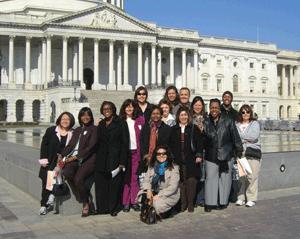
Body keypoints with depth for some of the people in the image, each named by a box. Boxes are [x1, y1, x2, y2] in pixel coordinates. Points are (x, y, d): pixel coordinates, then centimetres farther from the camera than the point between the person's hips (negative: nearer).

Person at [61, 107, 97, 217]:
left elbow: (90, 147, -6)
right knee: (66, 172, -28)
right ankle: (85, 200, -12)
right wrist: (62, 156, -1)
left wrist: (76, 156, -13)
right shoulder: (77, 130, 25)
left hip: (87, 159, -5)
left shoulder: (94, 129, 5)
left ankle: (86, 203, -3)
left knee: (78, 179, -30)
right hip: (74, 159, 5)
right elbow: (70, 145, 16)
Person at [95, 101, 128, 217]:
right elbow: (98, 142, 17)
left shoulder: (120, 124, -1)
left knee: (114, 184, -2)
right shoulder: (101, 124, 16)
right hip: (101, 160, 4)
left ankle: (114, 208, 10)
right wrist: (96, 158, 8)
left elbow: (125, 143, -5)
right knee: (100, 184, 0)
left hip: (115, 158, -4)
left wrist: (122, 162, -11)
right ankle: (102, 207, 10)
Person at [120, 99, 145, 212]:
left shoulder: (140, 120, 6)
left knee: (135, 177, 4)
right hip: (124, 152, -1)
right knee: (126, 177, 0)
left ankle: (134, 201, 11)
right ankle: (125, 202, 5)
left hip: (136, 152, 1)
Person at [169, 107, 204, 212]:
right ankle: (183, 203, 9)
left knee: (191, 181, -5)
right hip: (178, 161, 2)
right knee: (181, 182, -1)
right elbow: (171, 144, 13)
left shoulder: (194, 128, 6)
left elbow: (199, 142, 2)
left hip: (191, 160, -2)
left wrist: (199, 155, -6)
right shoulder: (174, 129, 13)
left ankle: (190, 204, 6)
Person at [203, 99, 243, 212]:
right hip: (211, 156, 1)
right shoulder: (206, 122, 4)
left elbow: (235, 137, 2)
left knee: (225, 178, 6)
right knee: (211, 178, -2)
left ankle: (222, 202, 18)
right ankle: (210, 203, 4)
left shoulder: (228, 121, -1)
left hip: (226, 155, 0)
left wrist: (239, 151, 2)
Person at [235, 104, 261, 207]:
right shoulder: (237, 125, 13)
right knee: (241, 176, -1)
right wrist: (246, 139, -5)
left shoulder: (255, 124, 7)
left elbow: (254, 136, -8)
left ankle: (251, 199, 1)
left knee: (252, 176, -6)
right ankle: (241, 198, 9)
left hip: (253, 153, -2)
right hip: (240, 153, 2)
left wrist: (240, 135, -4)